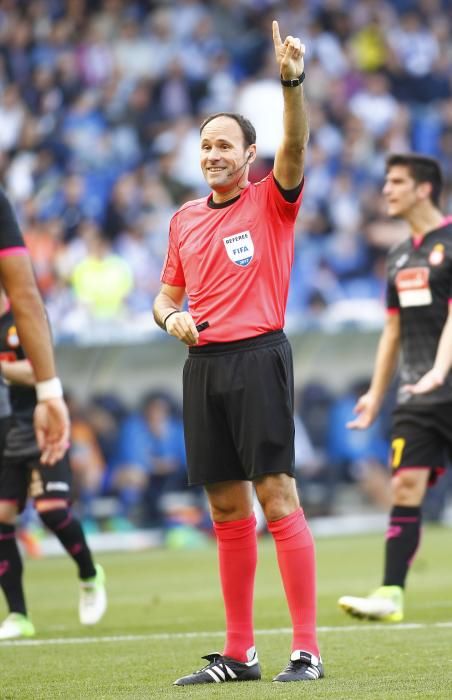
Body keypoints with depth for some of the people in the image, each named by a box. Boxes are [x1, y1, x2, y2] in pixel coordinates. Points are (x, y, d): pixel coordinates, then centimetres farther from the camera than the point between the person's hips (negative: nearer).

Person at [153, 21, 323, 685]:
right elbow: (167, 294, 24)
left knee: (277, 497, -11)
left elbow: (294, 147, -18)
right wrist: (172, 317, 0)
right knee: (228, 511, 7)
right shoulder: (185, 219, 16)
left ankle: (307, 648, -11)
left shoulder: (272, 202, 1)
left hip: (258, 356, -6)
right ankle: (238, 653, 11)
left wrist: (293, 81, -34)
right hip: (204, 362, 6)